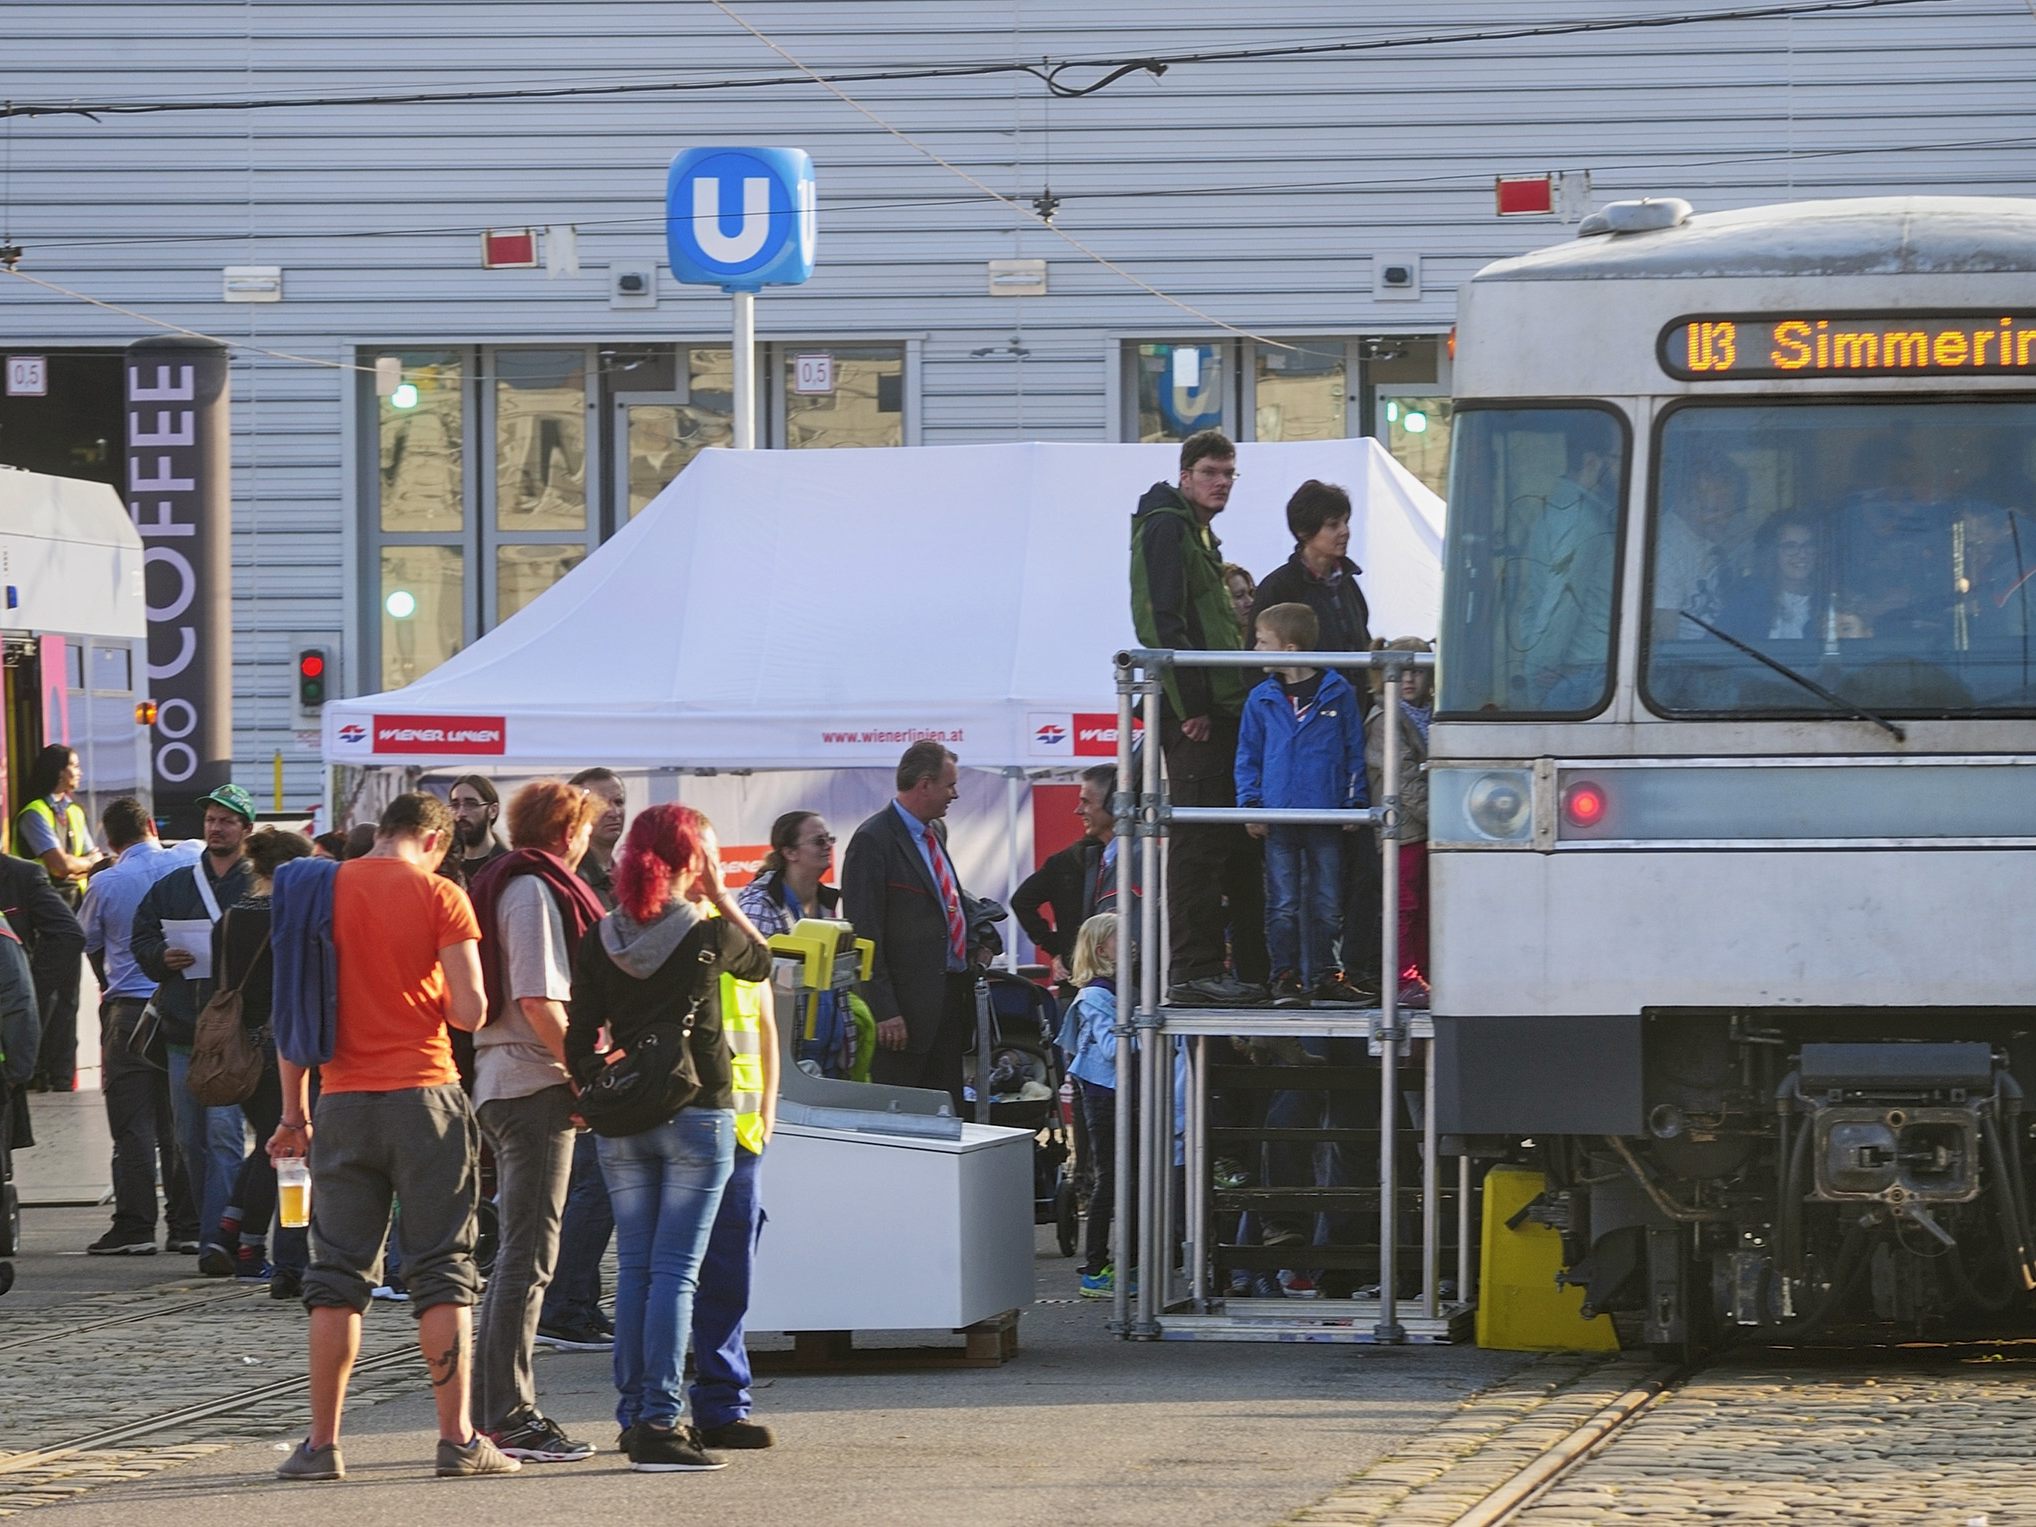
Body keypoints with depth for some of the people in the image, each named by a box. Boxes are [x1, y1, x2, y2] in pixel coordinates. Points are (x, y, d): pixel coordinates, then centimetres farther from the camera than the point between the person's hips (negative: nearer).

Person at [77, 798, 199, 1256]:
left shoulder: (106, 883, -4)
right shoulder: (190, 860, 1)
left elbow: (90, 942, 10)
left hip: (128, 1010, -3)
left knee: (133, 1123, -1)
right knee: (183, 1122, 6)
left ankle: (134, 1227, -4)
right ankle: (188, 1225, 6)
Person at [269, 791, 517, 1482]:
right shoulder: (437, 894, -4)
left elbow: (291, 1009, 7)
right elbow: (469, 1009, -9)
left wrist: (294, 1113, 13)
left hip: (344, 1101, 3)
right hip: (423, 1096, -3)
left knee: (337, 1272, 7)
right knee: (442, 1270, 2)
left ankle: (322, 1444, 5)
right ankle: (456, 1439, -2)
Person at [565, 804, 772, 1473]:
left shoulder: (599, 944, 0)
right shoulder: (709, 935, -9)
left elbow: (580, 1046, 0)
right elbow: (761, 961, 13)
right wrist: (720, 895, 12)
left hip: (622, 1121, 4)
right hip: (697, 1116, -4)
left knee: (634, 1268, 11)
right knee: (675, 1269, -5)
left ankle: (633, 1415, 14)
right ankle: (660, 1423, -11)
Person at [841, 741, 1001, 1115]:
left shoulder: (936, 833, 15)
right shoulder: (873, 842, -12)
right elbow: (864, 933, -15)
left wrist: (981, 940, 12)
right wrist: (883, 1011, -19)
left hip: (952, 996, 9)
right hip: (908, 1007, -9)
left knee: (948, 1114, 10)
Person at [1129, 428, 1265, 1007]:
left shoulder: (1199, 533, 23)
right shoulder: (1165, 528, -8)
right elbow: (1158, 620, -17)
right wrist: (1190, 706, -20)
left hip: (1221, 709, 10)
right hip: (1194, 715, -10)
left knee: (1234, 846, 11)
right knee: (1198, 844, -10)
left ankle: (1253, 970, 14)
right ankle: (1194, 971, -10)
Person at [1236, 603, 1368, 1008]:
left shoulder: (1337, 693, 0)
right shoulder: (1262, 699, 4)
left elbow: (1354, 751, 6)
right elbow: (1248, 757, 8)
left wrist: (1355, 800, 0)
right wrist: (1250, 803, -3)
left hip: (1325, 817, -1)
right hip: (1278, 816, 1)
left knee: (1327, 905, 6)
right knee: (1283, 906, 1)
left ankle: (1324, 975, 14)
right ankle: (1286, 977, 7)